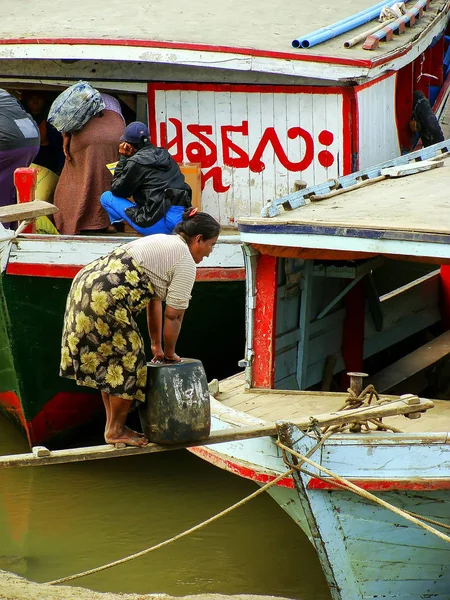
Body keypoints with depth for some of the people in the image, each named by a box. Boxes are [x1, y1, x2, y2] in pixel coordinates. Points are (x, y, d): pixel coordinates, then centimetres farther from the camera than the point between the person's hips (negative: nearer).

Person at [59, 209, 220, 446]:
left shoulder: (165, 242, 24)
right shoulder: (185, 262, -4)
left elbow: (154, 299, 27)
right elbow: (173, 315, -4)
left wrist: (157, 346, 28)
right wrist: (170, 353, 10)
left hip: (85, 285, 10)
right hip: (105, 299, -10)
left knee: (109, 363, 17)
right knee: (127, 362, 1)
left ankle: (113, 426, 24)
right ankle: (115, 431, 8)